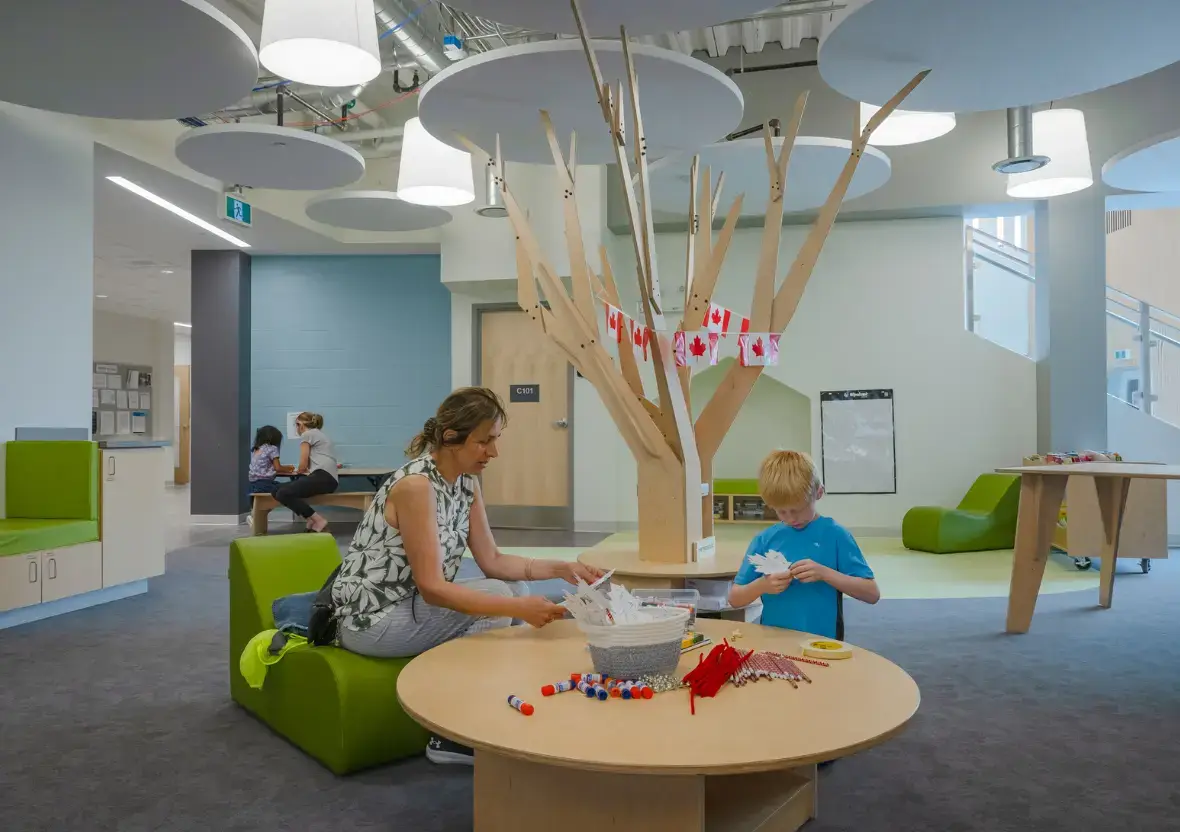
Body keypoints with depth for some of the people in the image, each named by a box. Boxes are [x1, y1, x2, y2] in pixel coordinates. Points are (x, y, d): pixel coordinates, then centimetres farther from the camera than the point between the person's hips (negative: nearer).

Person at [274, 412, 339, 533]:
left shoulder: (306, 434, 5)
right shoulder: (320, 434, 32)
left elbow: (303, 465, 2)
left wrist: (299, 470, 23)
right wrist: (303, 469, 55)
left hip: (323, 477, -9)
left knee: (282, 494, -22)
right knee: (278, 491, 10)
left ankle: (318, 520, -22)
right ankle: (311, 518, -1)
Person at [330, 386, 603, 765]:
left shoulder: (466, 481, 1)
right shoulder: (415, 485, -27)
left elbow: (492, 562, 3)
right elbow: (431, 587, -28)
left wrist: (561, 568, -9)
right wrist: (517, 608, -30)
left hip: (411, 602, 9)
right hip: (371, 617, -9)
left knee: (514, 588, 0)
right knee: (499, 596, -17)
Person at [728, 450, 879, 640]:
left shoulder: (834, 534, 0)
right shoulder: (764, 540, 4)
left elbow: (872, 593, -1)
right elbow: (734, 598, 9)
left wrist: (824, 573, -14)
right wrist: (761, 586, -10)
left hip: (822, 643, -1)